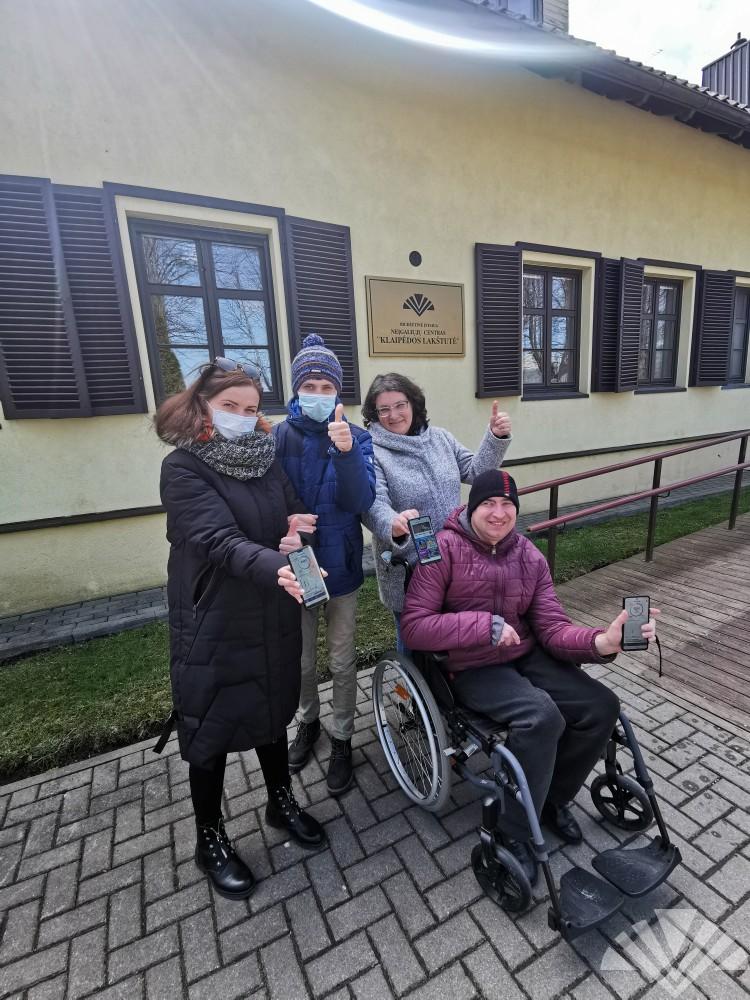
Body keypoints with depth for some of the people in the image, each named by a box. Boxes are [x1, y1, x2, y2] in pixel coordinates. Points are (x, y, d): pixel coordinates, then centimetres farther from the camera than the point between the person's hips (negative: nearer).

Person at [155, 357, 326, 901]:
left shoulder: (266, 457, 4)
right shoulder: (184, 467, -14)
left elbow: (297, 511, 5)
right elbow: (221, 541, -28)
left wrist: (298, 536, -18)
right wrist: (279, 568, -44)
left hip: (275, 620, 6)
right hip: (215, 627, -5)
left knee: (275, 712, 23)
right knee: (213, 732, 13)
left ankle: (282, 801, 49)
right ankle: (211, 840, 40)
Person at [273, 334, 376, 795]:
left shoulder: (356, 437, -8)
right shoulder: (279, 436, -7)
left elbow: (361, 501, -19)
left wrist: (347, 452, -35)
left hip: (340, 567, -1)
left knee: (342, 662, 14)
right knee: (302, 661, 20)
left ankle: (342, 738, 39)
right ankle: (309, 722, 48)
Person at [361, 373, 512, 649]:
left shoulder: (440, 437, 5)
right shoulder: (371, 452, -13)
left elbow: (475, 472, 8)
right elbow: (373, 505, -25)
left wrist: (496, 438, -6)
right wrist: (394, 525, -47)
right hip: (406, 571, -5)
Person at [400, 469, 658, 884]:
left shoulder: (530, 557, 1)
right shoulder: (444, 549, -15)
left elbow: (553, 629, -4)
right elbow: (414, 628, -19)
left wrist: (601, 641, -25)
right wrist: (486, 625, -24)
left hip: (527, 656, 6)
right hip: (471, 668, -6)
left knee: (602, 706, -7)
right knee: (542, 717, -27)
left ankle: (554, 798, 19)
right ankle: (512, 832, -1)